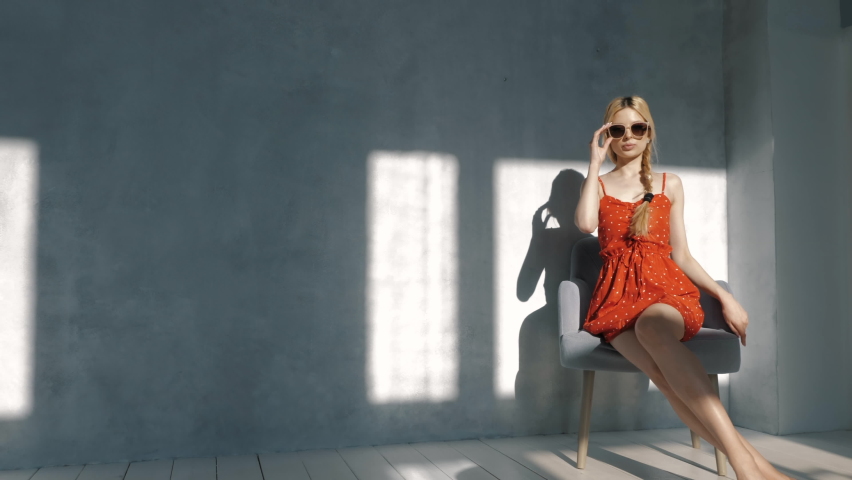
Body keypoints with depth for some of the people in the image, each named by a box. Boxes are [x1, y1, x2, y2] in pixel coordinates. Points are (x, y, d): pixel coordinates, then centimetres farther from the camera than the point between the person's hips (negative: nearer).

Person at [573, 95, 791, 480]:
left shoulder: (670, 185, 19)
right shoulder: (597, 184, 17)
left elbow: (681, 256, 18)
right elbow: (585, 223, -8)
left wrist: (724, 296, 5)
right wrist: (595, 162, 3)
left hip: (668, 291, 0)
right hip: (618, 297, 0)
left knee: (651, 325, -41)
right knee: (662, 371, -35)